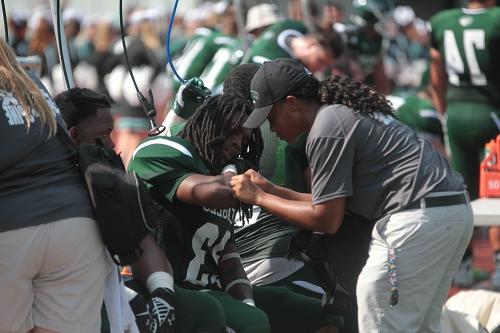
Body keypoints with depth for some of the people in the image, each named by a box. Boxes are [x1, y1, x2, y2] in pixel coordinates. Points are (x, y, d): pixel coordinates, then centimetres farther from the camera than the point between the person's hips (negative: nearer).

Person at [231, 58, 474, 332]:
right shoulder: (344, 112, 21)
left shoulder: (325, 129, -9)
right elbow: (334, 203, 22)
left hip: (417, 220, -11)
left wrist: (259, 198, -1)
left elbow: (326, 220, -9)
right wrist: (272, 190, 21)